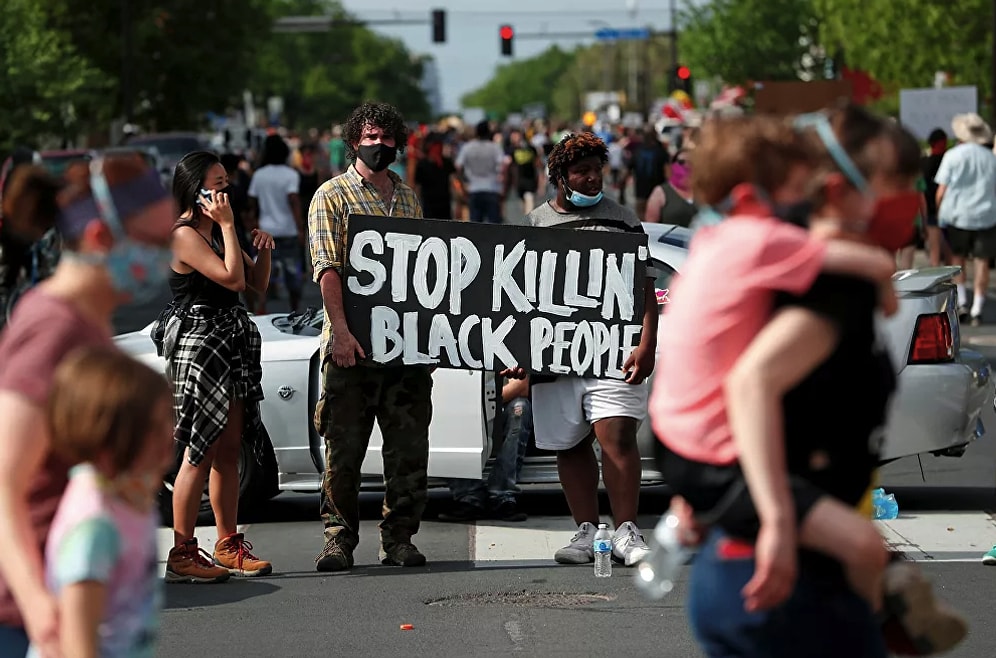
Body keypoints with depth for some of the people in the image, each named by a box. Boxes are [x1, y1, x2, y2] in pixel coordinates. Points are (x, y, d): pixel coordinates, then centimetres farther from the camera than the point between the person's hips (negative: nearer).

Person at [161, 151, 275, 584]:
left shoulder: (215, 232, 16)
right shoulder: (184, 235, -12)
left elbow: (257, 285, 18)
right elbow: (232, 278, -22)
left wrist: (263, 249, 1)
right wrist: (228, 226, -16)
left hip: (231, 345, 9)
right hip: (199, 345, -9)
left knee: (229, 449, 10)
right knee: (201, 450, -10)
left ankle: (228, 546, 17)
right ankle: (182, 554, -7)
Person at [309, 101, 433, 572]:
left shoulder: (408, 197, 18)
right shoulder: (332, 196, 2)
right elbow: (327, 267, -9)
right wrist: (340, 329, -20)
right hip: (353, 342, -4)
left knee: (409, 445, 3)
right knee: (344, 447, -2)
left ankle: (399, 537, 11)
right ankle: (339, 538, 5)